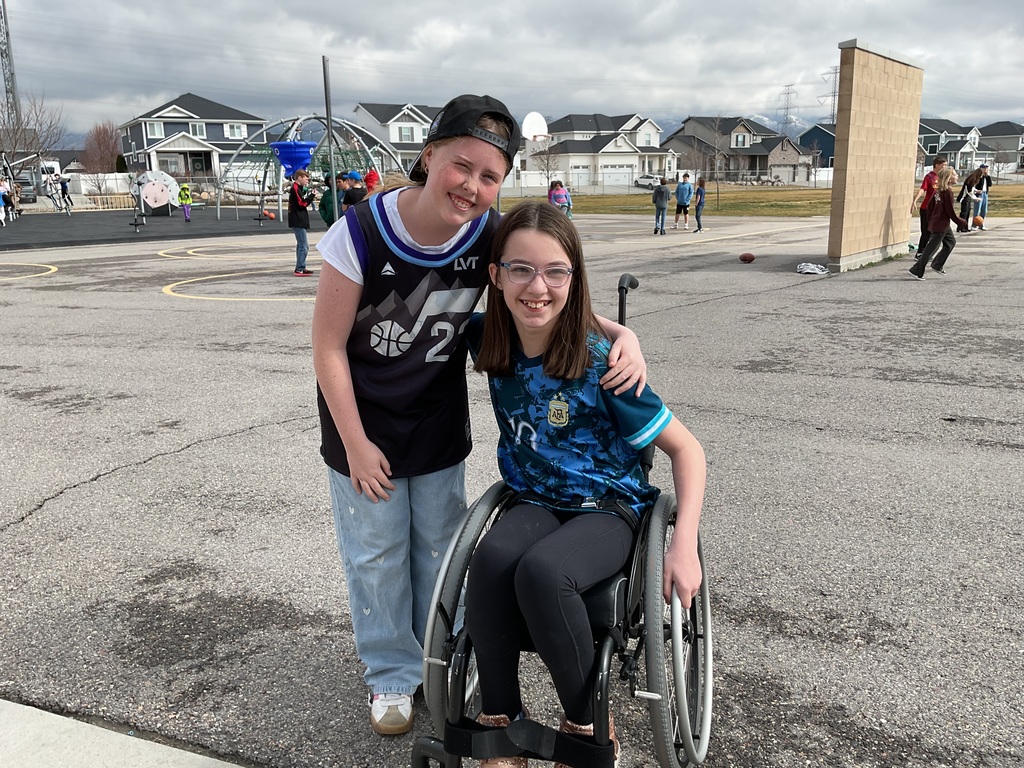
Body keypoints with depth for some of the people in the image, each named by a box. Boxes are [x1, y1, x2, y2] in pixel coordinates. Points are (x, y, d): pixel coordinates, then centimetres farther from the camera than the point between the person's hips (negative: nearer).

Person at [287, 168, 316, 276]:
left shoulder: (297, 188, 19)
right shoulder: (296, 188, -12)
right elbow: (301, 204, -16)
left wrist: (307, 194, 2)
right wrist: (311, 196, -9)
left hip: (299, 221, 11)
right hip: (298, 221, -11)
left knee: (301, 245, 16)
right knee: (303, 245, -11)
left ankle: (300, 268, 22)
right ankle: (300, 269, -11)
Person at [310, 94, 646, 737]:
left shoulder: (494, 237, -17)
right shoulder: (363, 232, -25)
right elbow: (329, 346, -18)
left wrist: (621, 334, -28)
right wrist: (355, 443, -14)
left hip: (440, 424, 3)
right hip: (363, 424, -2)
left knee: (440, 550, 18)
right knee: (378, 555, 13)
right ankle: (393, 676, 36)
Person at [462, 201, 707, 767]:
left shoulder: (600, 365, -19)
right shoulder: (488, 342, -5)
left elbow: (685, 449, -11)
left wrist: (684, 545, -21)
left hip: (608, 507, -4)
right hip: (536, 501, 4)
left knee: (540, 572, -34)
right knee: (491, 558, -31)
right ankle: (501, 718, -10)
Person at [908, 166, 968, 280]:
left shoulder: (938, 190, 7)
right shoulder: (948, 192, -18)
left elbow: (930, 206, 12)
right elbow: (950, 212, -17)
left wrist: (930, 220, 21)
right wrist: (961, 223, -6)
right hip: (941, 225, -9)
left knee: (951, 241, 22)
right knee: (931, 248, -4)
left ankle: (937, 266, 24)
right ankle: (916, 271, 0)